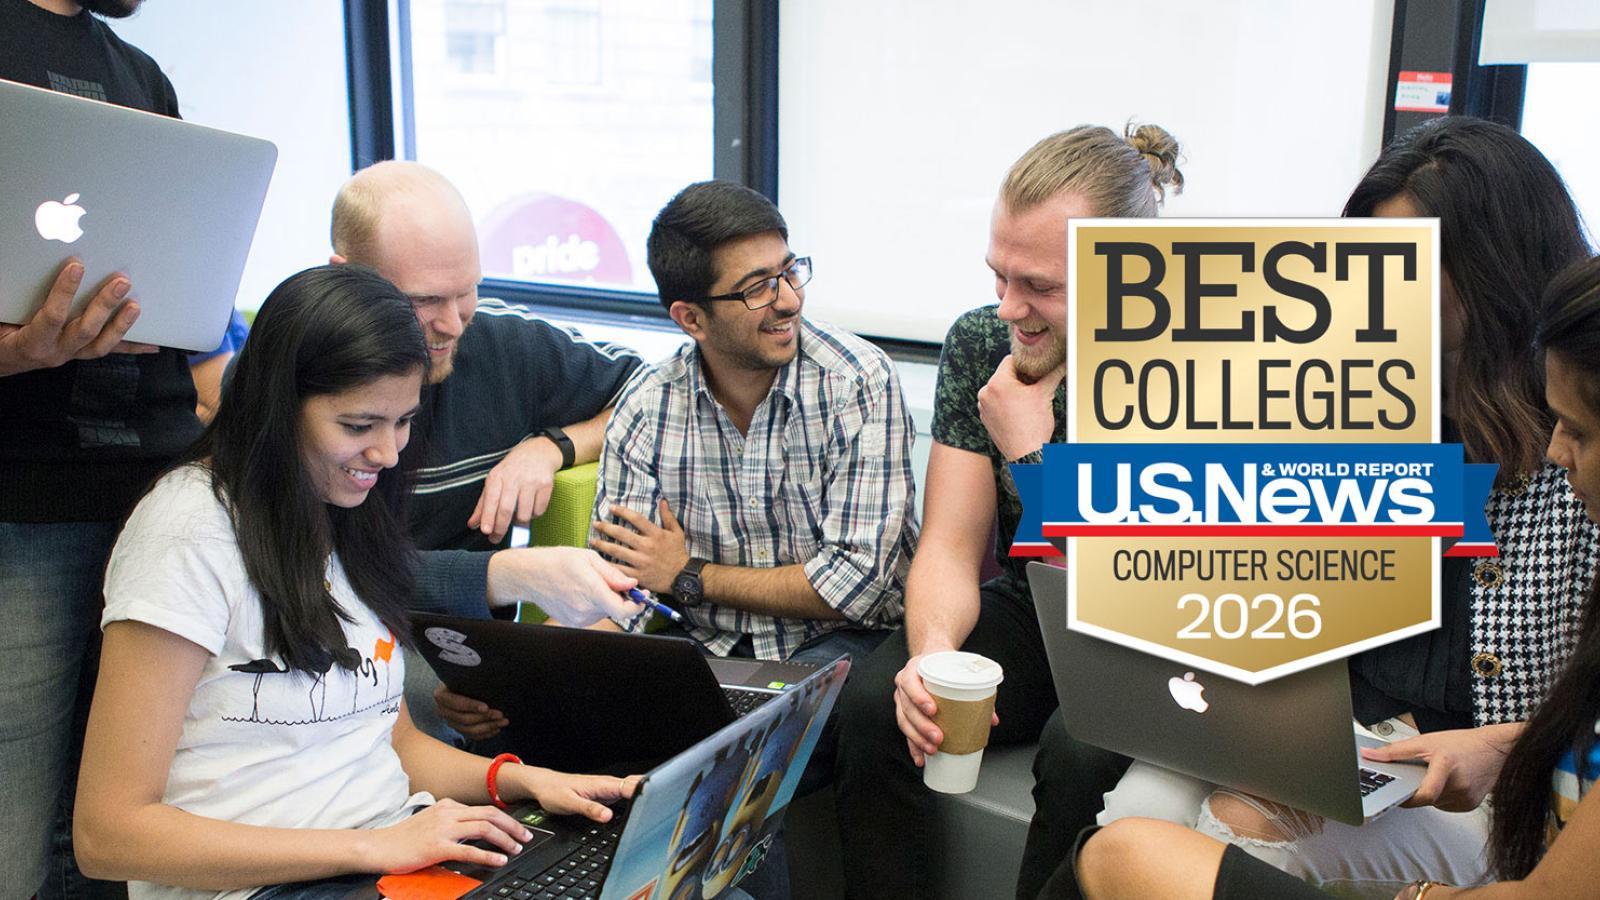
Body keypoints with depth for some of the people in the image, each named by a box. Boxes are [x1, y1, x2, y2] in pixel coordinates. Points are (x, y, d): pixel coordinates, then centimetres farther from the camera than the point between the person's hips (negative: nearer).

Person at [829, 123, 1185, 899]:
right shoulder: (980, 345, -7)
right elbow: (951, 546, -9)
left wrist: (1031, 450, -23)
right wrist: (931, 657, -30)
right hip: (1025, 619, 4)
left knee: (1084, 756, -34)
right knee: (872, 703, -23)